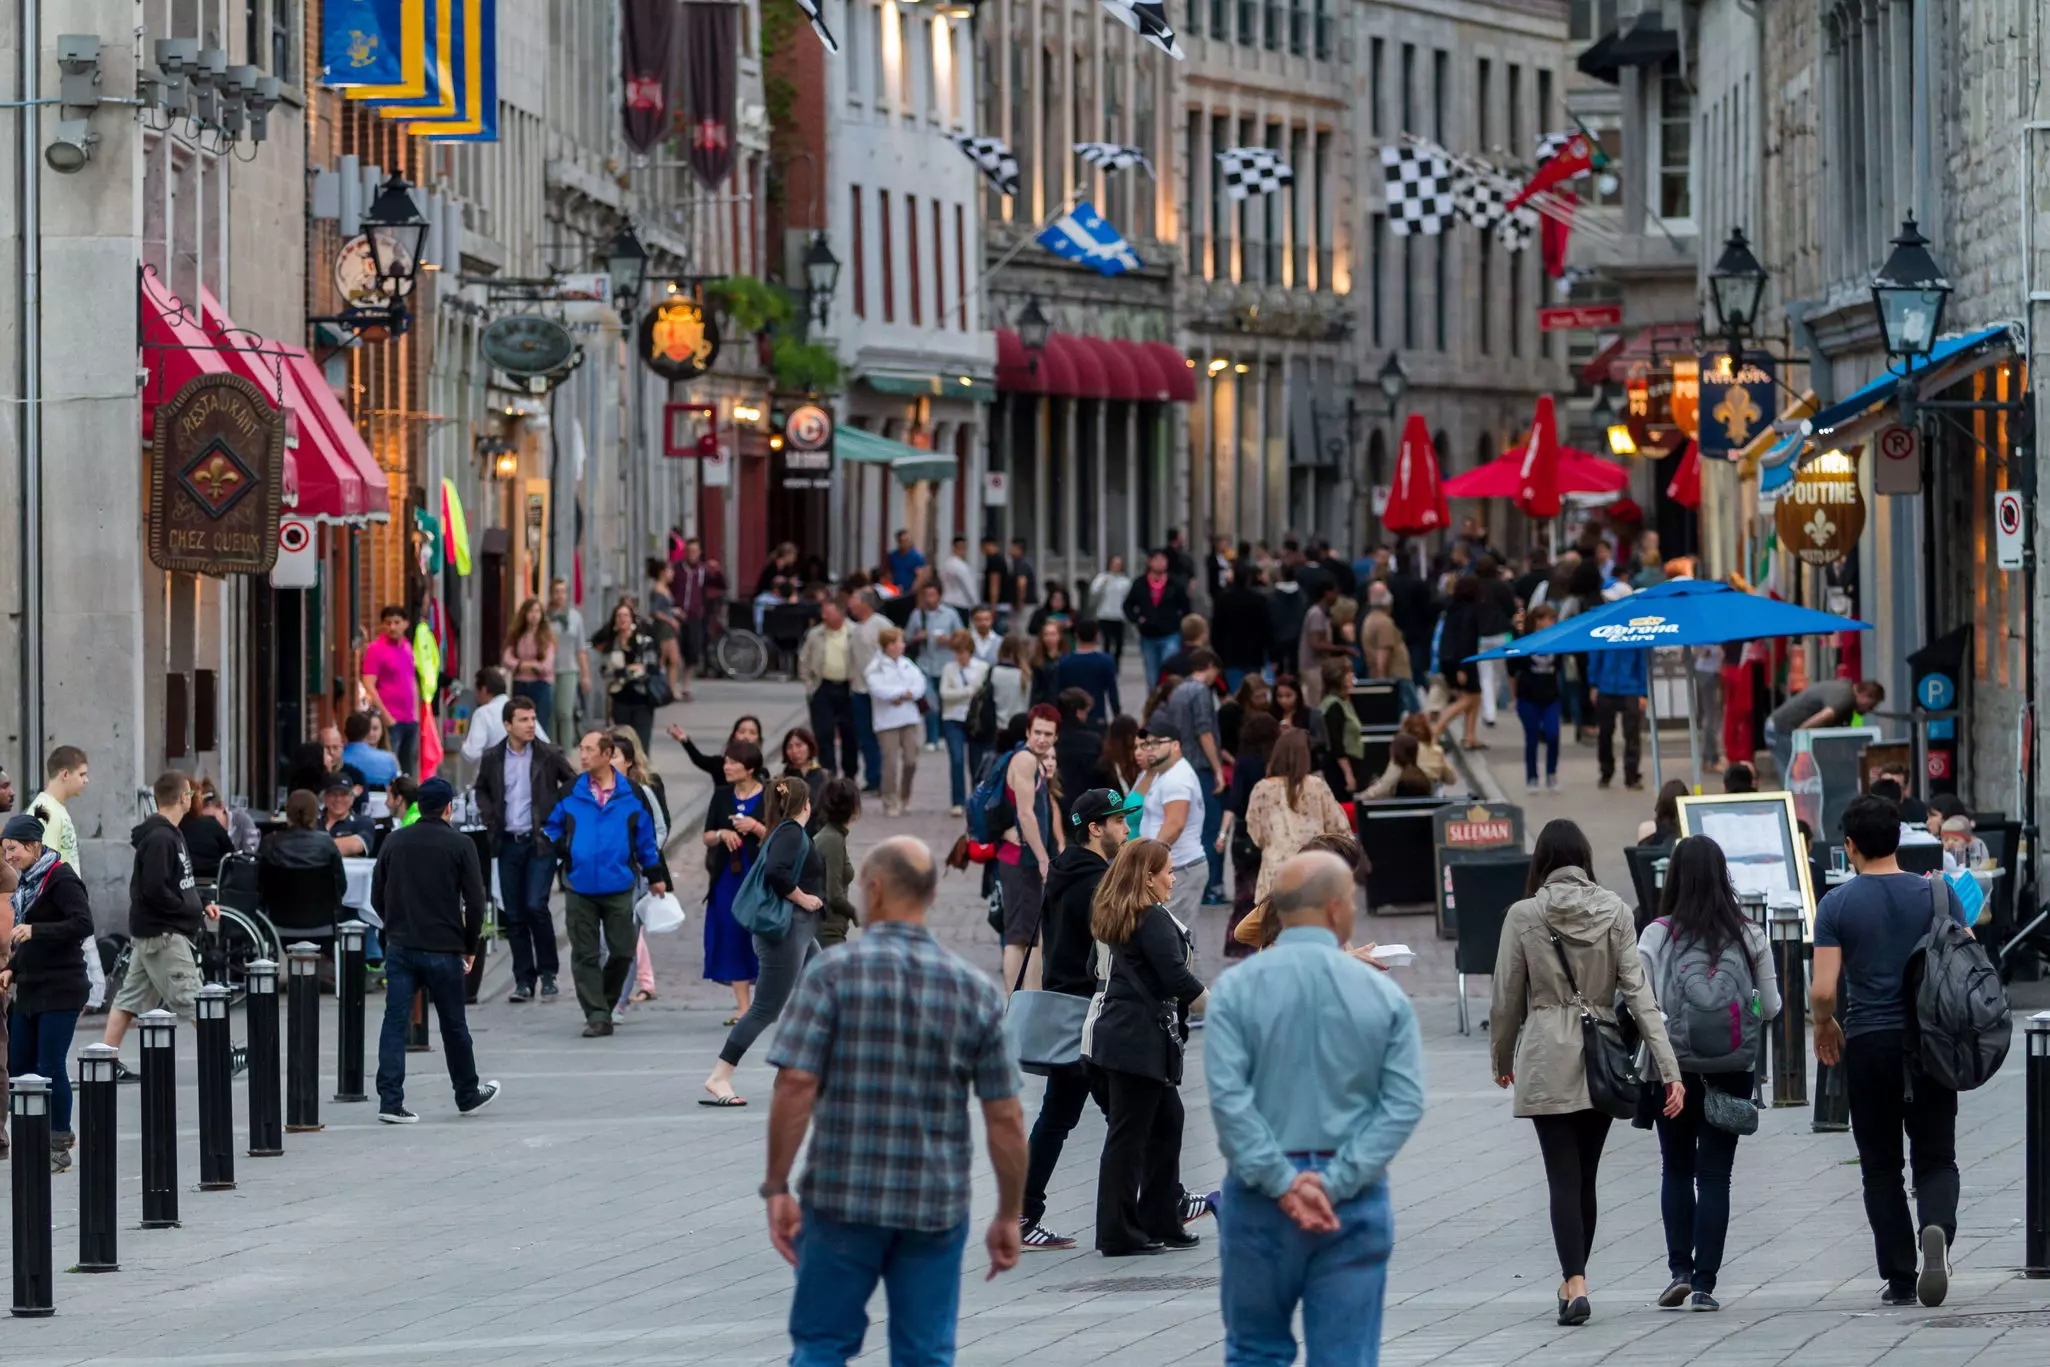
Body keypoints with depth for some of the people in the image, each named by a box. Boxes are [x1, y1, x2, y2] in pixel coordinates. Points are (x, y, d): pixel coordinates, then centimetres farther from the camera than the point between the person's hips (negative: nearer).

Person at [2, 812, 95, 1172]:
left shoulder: (61, 878, -13)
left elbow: (83, 924, -22)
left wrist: (34, 930, -27)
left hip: (60, 990, -9)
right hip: (30, 990, 9)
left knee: (51, 1068, -6)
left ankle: (59, 1148, 3)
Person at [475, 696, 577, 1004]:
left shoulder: (550, 756, -3)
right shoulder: (493, 759, 4)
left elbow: (574, 782, 7)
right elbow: (481, 789, 20)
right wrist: (489, 817, 5)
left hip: (540, 841, -3)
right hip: (508, 843, 3)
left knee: (535, 906, -14)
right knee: (514, 915, 4)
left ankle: (548, 973, 2)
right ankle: (523, 980, 11)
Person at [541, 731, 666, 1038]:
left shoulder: (631, 795, 3)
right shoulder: (570, 794, 5)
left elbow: (646, 837, 10)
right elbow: (550, 826, 17)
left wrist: (655, 876, 13)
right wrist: (559, 847, -2)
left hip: (618, 886, -1)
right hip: (580, 886, 1)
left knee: (622, 952, 1)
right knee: (585, 955, -3)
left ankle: (605, 1004, 22)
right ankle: (597, 1016, -1)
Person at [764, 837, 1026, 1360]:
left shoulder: (834, 973, -7)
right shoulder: (976, 991, 1)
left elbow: (795, 1086, -14)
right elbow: (1006, 1118, 1)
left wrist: (777, 1188, -7)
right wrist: (1009, 1216, 10)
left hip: (843, 1199, -2)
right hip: (936, 1208, 2)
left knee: (821, 1346, 9)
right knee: (927, 1355, 8)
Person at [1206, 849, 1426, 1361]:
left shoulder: (1237, 988, -4)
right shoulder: (1383, 993, -1)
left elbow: (1227, 1097, -13)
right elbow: (1404, 1103, -9)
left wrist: (1281, 1182, -12)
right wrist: (1337, 1182, -12)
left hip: (1261, 1196, 0)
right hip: (1355, 1201, 0)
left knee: (1256, 1352, 12)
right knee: (1347, 1359, 4)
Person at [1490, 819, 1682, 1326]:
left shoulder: (1524, 915, -6)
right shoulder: (1615, 912, -1)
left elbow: (1507, 998, 0)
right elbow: (1638, 991, -5)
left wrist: (1503, 1060, 17)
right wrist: (1668, 1069, -6)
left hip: (1547, 1059, -3)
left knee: (1563, 1177, -3)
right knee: (1585, 1175, 15)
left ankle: (1574, 1285, -16)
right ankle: (1575, 1280, 24)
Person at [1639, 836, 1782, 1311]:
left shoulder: (1656, 936, -8)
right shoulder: (1749, 936, -3)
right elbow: (1771, 1007, 2)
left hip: (1673, 1069, -1)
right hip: (1733, 1070, 1)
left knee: (1677, 1170, 15)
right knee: (1715, 1174, 5)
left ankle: (1679, 1268, 4)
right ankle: (1704, 1283, 1)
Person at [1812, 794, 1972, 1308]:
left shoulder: (1837, 905, -4)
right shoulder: (1939, 895, 1)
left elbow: (1823, 990, -9)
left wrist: (1824, 1026, 12)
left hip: (1869, 1044, -1)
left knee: (1881, 1168, 9)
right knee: (1936, 1159, 7)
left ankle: (1900, 1279, 7)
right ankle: (1937, 1228, -24)